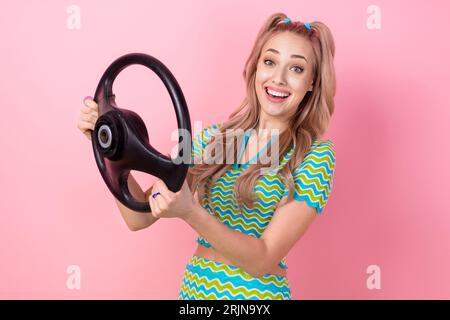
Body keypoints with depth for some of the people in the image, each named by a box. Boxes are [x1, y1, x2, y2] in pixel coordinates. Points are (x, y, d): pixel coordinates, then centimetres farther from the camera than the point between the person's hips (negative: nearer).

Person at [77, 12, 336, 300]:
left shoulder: (315, 155, -14)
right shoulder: (213, 136, -3)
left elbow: (262, 260, -20)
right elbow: (140, 217, -6)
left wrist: (189, 212, -34)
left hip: (256, 291, -3)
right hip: (195, 285, 4)